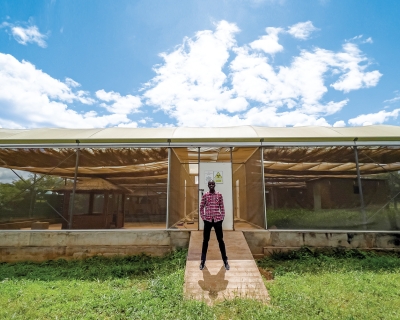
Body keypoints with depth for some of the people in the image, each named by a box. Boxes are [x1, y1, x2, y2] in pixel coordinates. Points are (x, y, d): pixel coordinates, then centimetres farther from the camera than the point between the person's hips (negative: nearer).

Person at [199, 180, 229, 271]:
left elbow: (222, 207, 5)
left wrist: (222, 217, -1)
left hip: (218, 220, 0)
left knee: (220, 240, 6)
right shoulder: (205, 195, 0)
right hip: (208, 220, 0)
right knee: (205, 240, 6)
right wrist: (203, 217, -1)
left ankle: (225, 261, 17)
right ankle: (202, 261, 17)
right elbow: (201, 207, 5)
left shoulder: (219, 195, 2)